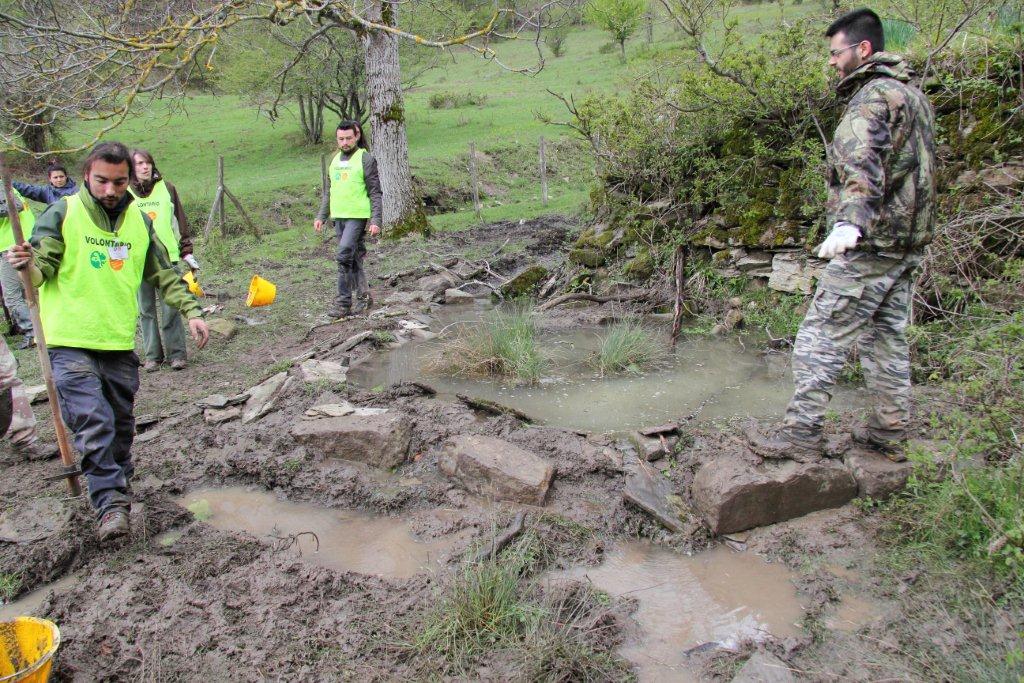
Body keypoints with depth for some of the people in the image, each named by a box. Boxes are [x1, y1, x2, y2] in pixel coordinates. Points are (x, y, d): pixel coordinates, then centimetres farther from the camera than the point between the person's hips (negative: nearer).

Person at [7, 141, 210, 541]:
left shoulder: (139, 221, 9)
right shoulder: (61, 214, -4)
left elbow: (164, 275, 15)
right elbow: (43, 268, -11)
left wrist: (190, 311, 5)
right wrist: (28, 265, -34)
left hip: (121, 343, 4)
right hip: (71, 343, -4)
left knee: (122, 425, 13)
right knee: (93, 423, -14)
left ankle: (119, 487, 34)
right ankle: (111, 503, -9)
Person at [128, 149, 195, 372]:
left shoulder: (167, 188, 5)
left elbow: (180, 221, 9)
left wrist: (187, 251, 6)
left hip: (168, 257, -1)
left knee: (171, 309, 0)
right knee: (146, 310, 7)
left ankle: (176, 353, 9)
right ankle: (152, 355, 15)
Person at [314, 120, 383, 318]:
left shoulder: (366, 159, -5)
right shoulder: (335, 160, 15)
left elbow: (375, 193, -7)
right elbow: (329, 192, 21)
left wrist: (375, 221, -14)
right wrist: (321, 217, 15)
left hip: (357, 216, -7)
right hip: (339, 216, 7)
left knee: (344, 255, -16)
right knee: (353, 258, 11)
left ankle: (343, 302, -11)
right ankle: (363, 296, 21)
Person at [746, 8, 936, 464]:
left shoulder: (872, 97, -13)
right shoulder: (915, 96, 18)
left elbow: (863, 164, -33)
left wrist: (851, 221, -47)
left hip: (870, 244, -10)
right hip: (908, 243, 10)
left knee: (821, 337, -5)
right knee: (888, 338, 15)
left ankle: (800, 434, -1)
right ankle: (890, 431, 22)